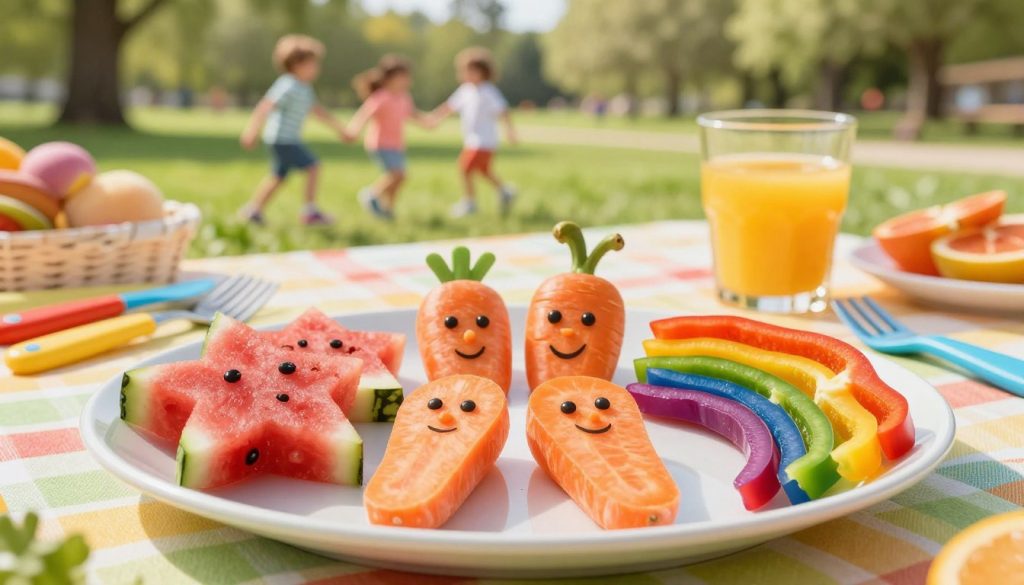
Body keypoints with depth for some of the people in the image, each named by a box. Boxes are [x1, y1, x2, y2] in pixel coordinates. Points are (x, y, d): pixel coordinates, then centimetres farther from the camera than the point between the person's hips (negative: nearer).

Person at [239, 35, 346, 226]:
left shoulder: (304, 88, 14)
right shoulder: (288, 87, -18)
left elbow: (317, 109, 25)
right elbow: (266, 106, -25)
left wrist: (338, 127, 27)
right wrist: (252, 131, -32)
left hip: (289, 140, 10)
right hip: (283, 140, -10)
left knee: (278, 177, 17)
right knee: (313, 167, -9)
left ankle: (252, 210, 25)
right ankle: (311, 211, -4)